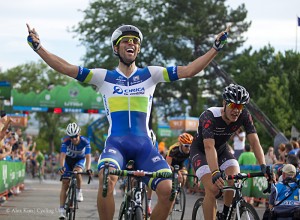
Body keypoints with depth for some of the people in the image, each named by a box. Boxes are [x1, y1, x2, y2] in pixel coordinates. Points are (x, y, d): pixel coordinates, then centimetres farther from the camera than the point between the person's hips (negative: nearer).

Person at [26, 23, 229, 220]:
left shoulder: (150, 74, 13)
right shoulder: (104, 77, 10)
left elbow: (189, 70, 6)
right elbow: (66, 68, 4)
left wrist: (216, 47, 0)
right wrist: (38, 47, -5)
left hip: (144, 144, 2)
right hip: (116, 142, -1)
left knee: (168, 189, -21)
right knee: (106, 181, -34)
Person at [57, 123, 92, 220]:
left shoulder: (85, 141, -30)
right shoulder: (66, 141, -29)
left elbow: (88, 156, -37)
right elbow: (62, 155, -38)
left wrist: (88, 169, -54)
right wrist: (61, 167, -55)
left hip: (80, 159, -1)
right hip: (69, 159, 1)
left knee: (77, 172, -35)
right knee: (65, 184, -7)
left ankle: (79, 191, -9)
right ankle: (61, 210, -6)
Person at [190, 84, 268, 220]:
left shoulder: (244, 116, -21)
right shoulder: (210, 116, -34)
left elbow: (254, 141, -25)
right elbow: (209, 147, -45)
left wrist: (263, 166, -40)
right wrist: (215, 173, -58)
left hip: (222, 150, 4)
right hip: (201, 151, -4)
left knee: (236, 182, -20)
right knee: (213, 189, -25)